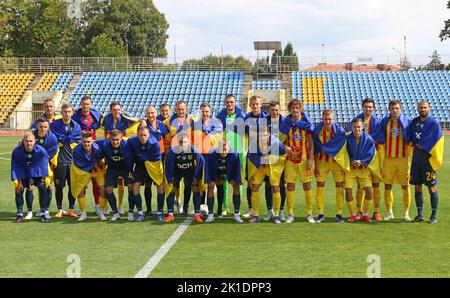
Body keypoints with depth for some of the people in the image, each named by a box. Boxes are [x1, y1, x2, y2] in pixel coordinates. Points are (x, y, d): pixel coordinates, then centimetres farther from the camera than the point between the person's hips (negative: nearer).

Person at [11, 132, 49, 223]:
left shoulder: (41, 151, -29)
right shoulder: (16, 152, -26)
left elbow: (42, 166, -20)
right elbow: (16, 168, -14)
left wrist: (32, 181, -19)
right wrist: (19, 182, -15)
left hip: (37, 173, -1)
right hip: (22, 173, 1)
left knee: (42, 188, -14)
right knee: (19, 189, -10)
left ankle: (43, 213, -5)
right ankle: (20, 214, 1)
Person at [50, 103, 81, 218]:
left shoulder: (76, 126, 9)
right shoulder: (54, 125, 2)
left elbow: (78, 142, 5)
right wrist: (70, 137, -5)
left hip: (73, 160, 2)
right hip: (60, 160, -2)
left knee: (73, 186, 5)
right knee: (59, 186, 2)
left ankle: (71, 209, 15)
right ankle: (59, 210, 13)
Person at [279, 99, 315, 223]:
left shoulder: (306, 123, 0)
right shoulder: (286, 123, 3)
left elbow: (311, 143, 0)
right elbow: (280, 139, 7)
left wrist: (310, 158, -7)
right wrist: (285, 146, -14)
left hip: (304, 159, -1)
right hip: (290, 158, 1)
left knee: (307, 185, 2)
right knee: (290, 186, 3)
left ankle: (309, 214, 10)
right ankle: (290, 214, 10)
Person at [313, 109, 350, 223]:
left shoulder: (340, 131, -9)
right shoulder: (317, 131, -6)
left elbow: (343, 149, -3)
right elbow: (315, 151, 1)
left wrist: (343, 166, -5)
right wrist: (315, 166, -1)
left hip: (337, 161, -1)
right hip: (322, 162, 1)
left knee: (340, 187, 0)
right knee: (319, 187, -1)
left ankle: (339, 214, 10)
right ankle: (321, 214, 7)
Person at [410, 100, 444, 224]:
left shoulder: (434, 123, -7)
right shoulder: (414, 122, 9)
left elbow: (436, 141, -13)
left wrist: (422, 146, -8)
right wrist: (415, 144, 2)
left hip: (428, 159, -5)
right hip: (416, 159, 5)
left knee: (432, 188, -1)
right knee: (417, 187, 7)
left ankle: (434, 215, 7)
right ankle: (420, 214, 16)